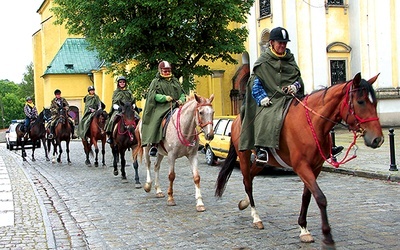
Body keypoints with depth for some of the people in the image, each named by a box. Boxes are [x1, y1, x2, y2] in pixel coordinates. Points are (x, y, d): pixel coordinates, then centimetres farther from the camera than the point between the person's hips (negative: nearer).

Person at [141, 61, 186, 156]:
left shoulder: (175, 81, 23)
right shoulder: (156, 82, 10)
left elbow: (182, 93, 22)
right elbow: (153, 95, -2)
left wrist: (181, 100, -2)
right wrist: (164, 98, -18)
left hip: (176, 105, 4)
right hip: (161, 107, -3)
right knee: (156, 120, -28)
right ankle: (154, 145, -30)